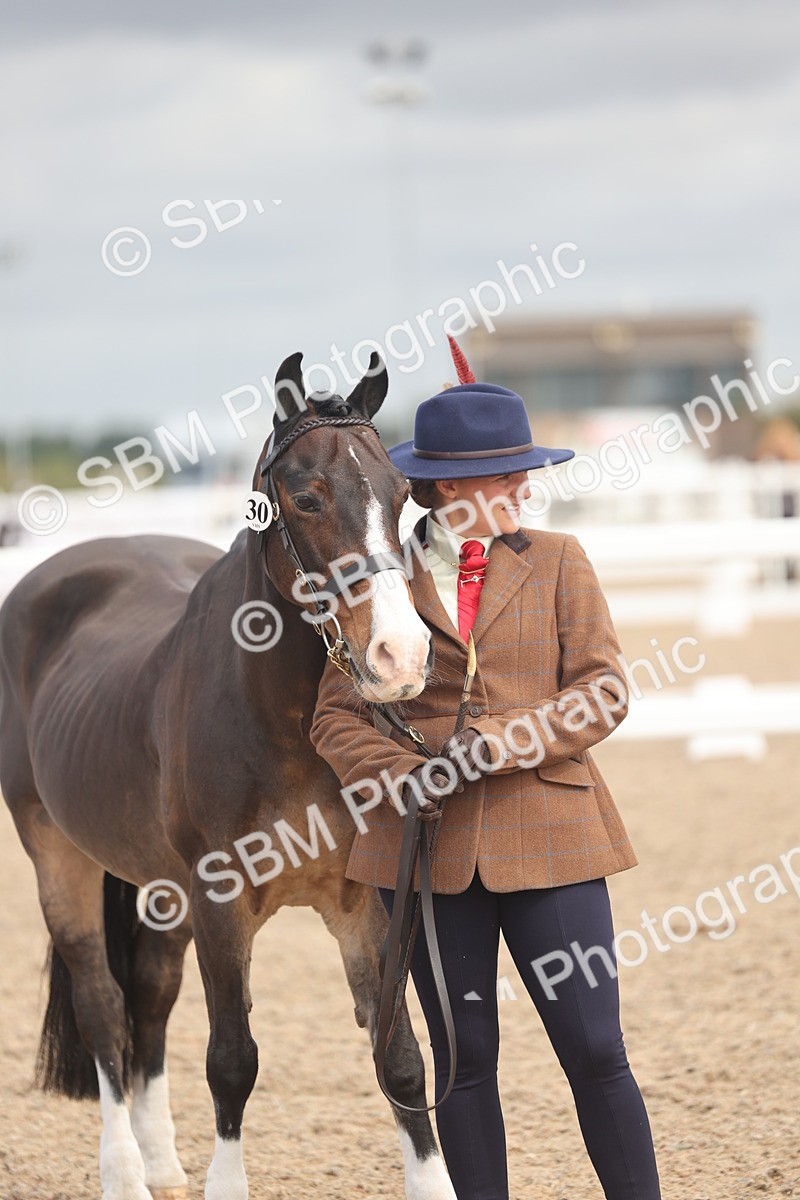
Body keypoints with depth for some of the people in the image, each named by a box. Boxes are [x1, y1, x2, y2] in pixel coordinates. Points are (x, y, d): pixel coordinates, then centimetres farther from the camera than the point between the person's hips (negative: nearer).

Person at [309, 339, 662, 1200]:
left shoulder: (557, 563, 6)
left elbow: (603, 692, -2)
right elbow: (338, 715, 3)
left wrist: (499, 742, -17)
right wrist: (400, 775, -16)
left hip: (547, 836, 0)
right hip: (430, 842, 1)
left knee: (595, 1049, -4)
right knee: (463, 1058, 6)